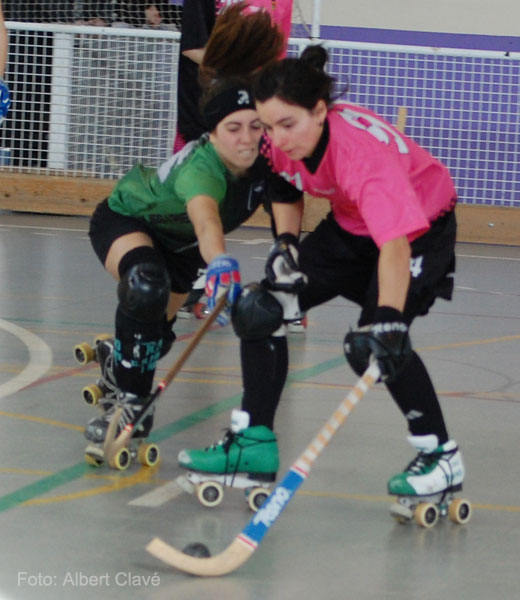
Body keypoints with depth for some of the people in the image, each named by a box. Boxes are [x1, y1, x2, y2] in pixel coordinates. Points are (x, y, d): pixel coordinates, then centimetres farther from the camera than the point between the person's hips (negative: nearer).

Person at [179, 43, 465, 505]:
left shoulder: (363, 151, -40)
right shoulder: (287, 140, -18)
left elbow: (395, 245, -51)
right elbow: (287, 188, 6)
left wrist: (388, 320, -63)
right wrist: (285, 242, -11)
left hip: (420, 228, -8)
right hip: (350, 226, 8)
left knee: (375, 344, -27)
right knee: (260, 308, -3)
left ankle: (442, 456, -9)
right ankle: (253, 441, 9)